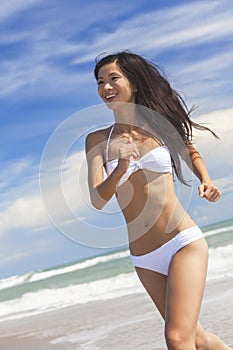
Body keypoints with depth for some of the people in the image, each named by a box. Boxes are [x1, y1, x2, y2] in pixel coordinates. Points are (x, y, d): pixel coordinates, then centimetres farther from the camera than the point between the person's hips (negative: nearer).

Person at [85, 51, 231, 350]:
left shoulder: (160, 124, 2)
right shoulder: (97, 140, 2)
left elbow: (191, 153, 22)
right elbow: (97, 200, -9)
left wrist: (206, 180, 3)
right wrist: (119, 171, -27)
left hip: (183, 242, -3)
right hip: (143, 258, 3)